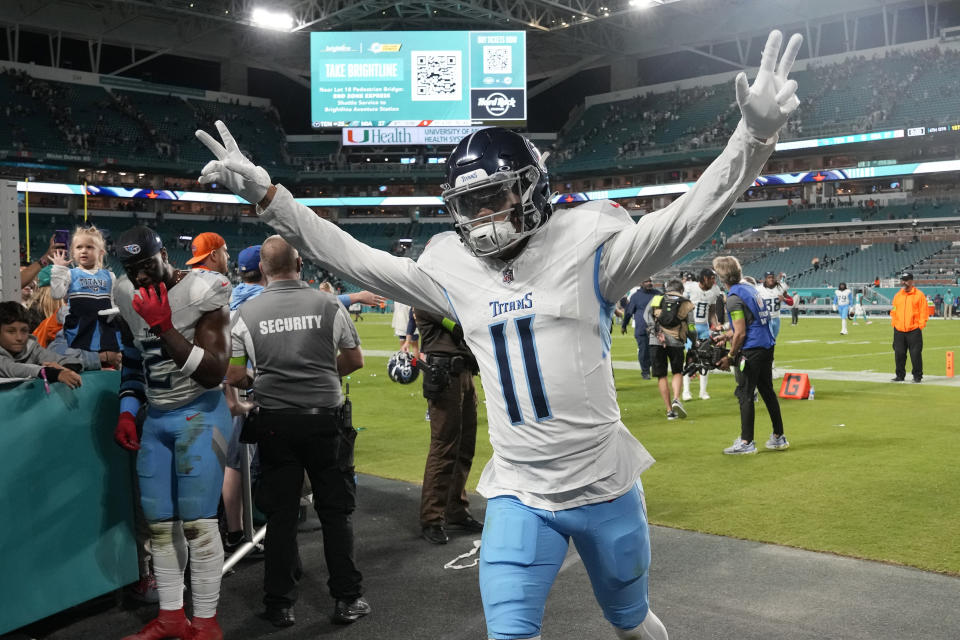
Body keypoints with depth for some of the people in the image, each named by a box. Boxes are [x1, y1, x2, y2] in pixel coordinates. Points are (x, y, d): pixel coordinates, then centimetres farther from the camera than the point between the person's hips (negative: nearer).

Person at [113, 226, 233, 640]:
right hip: (155, 419, 7)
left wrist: (165, 327, -26)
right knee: (159, 523, 9)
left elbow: (214, 373, -21)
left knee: (198, 523, -8)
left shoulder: (201, 294, -15)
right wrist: (127, 412, 11)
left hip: (199, 415, -7)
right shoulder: (130, 297, 5)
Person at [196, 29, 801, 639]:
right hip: (518, 496, 2)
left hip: (606, 490, -2)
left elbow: (684, 220, -19)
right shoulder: (452, 268, 1)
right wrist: (268, 196, 3)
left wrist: (755, 135, -34)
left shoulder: (584, 246, -10)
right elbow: (357, 259, 6)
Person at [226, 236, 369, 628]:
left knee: (280, 514, 11)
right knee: (336, 511, 11)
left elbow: (234, 377, -2)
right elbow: (354, 360, 4)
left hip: (275, 421, 1)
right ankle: (347, 599, 18)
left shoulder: (246, 313, -4)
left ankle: (279, 605, 19)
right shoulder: (329, 305, -5)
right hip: (325, 417, -1)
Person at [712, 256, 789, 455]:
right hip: (767, 346, 9)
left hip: (751, 350, -9)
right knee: (767, 390, 16)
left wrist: (730, 357, -6)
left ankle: (746, 442, 2)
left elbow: (740, 334, -16)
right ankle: (778, 437, 24)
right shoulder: (750, 287, 12)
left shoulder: (734, 298, -15)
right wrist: (726, 336, 25)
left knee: (745, 394, -1)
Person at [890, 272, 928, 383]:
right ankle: (900, 375, 15)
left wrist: (920, 325, -9)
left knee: (916, 354, -3)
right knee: (899, 354, 5)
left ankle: (917, 376, 7)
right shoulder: (897, 295, 13)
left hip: (914, 330, -4)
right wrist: (893, 323, 7)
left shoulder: (919, 294, -1)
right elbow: (893, 311, 18)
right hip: (899, 331, 4)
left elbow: (924, 311, -3)